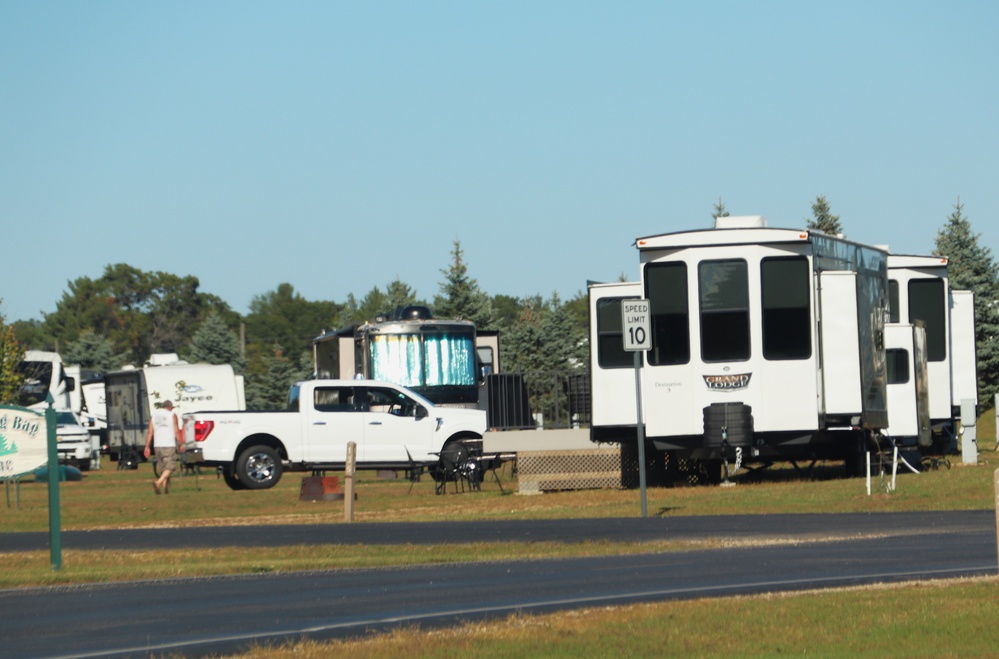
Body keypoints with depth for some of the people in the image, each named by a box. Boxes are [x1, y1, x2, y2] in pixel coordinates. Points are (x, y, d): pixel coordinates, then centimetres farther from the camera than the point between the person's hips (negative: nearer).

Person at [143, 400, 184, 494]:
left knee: (163, 467, 14)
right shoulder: (172, 415, 0)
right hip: (169, 445, -5)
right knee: (169, 467, -7)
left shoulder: (154, 415, 11)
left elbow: (150, 432, 6)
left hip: (157, 446, 5)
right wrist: (181, 444, 2)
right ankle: (159, 482, -29)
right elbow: (177, 431, -4)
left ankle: (165, 488, 13)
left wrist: (147, 447, 6)